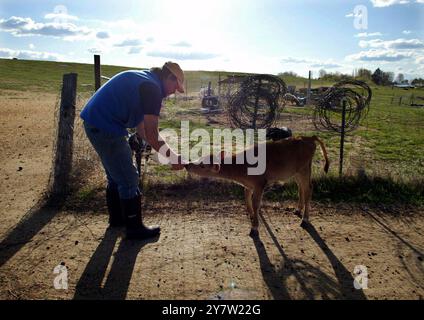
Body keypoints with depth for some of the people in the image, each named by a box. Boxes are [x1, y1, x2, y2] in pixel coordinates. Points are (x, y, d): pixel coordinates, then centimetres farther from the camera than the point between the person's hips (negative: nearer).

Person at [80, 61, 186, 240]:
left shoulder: (141, 79, 17)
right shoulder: (153, 88, -14)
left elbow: (141, 128, 18)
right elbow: (151, 134, -16)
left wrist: (168, 152, 17)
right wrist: (173, 158, -6)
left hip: (93, 123, 10)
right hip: (106, 129, -10)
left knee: (115, 176, 22)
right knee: (128, 180, 1)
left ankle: (116, 218, 37)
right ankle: (135, 228, 13)